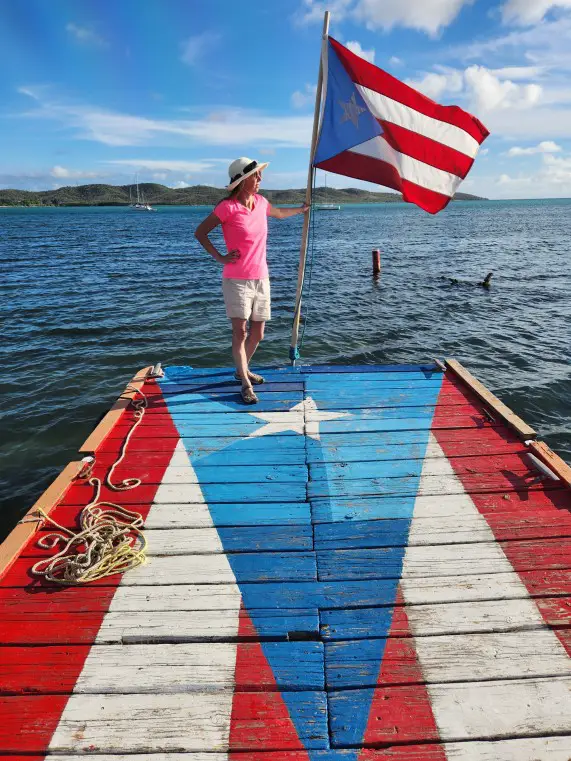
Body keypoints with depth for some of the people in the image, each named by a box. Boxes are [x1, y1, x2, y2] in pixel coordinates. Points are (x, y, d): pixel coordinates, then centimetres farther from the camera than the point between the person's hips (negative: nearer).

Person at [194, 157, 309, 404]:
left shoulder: (261, 202, 8)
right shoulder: (228, 207, -11)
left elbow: (279, 213, 32)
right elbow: (200, 232, -4)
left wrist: (300, 209, 41)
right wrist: (219, 257, -10)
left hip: (261, 279, 6)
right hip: (236, 280, -6)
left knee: (257, 334, 9)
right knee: (240, 331, -10)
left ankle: (242, 370, 31)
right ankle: (246, 384, -2)